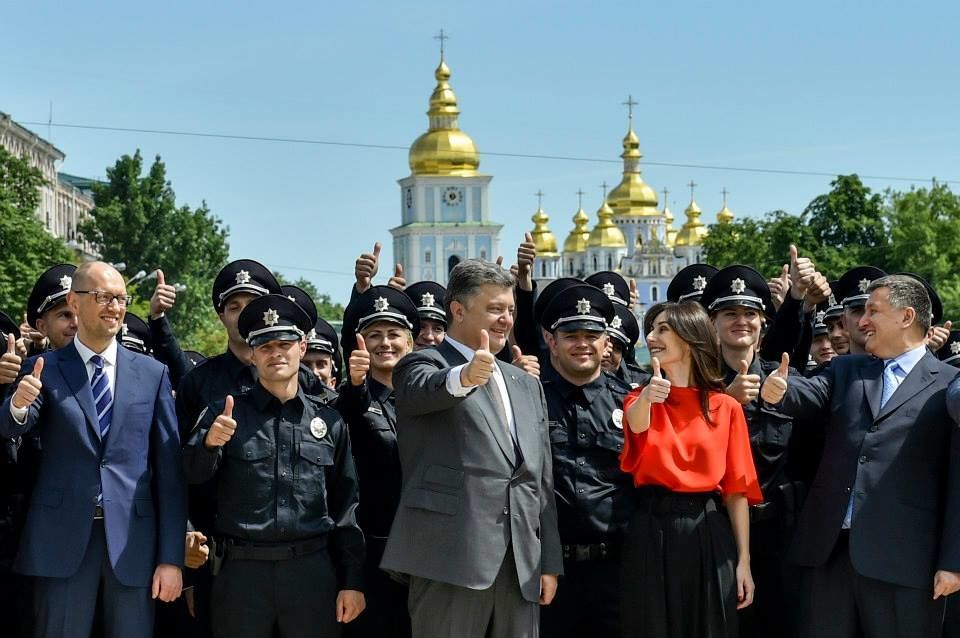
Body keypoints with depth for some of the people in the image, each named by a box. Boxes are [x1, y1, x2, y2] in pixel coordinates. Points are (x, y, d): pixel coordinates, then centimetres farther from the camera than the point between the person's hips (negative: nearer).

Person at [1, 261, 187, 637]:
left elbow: (170, 468, 4)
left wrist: (172, 556, -1)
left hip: (132, 539, 1)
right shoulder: (43, 369, 4)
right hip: (63, 539, -1)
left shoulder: (152, 374, 6)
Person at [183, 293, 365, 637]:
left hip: (312, 570, 1)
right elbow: (192, 475, -7)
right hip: (242, 570, -1)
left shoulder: (328, 420, 8)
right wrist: (210, 441, -27)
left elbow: (345, 505, 8)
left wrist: (352, 581, 4)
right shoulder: (226, 412, 5)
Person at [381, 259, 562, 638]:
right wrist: (464, 377, -46)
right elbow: (422, 390, -25)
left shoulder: (526, 384, 21)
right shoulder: (422, 365, 1)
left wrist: (550, 561, 14)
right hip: (452, 557, -6)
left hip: (522, 564, 6)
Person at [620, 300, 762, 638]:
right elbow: (637, 427, -21)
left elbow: (737, 489, 3)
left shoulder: (726, 407, 3)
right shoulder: (641, 397, 4)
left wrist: (743, 561, -1)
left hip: (708, 533, 0)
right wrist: (645, 398, -44)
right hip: (651, 532, 0)